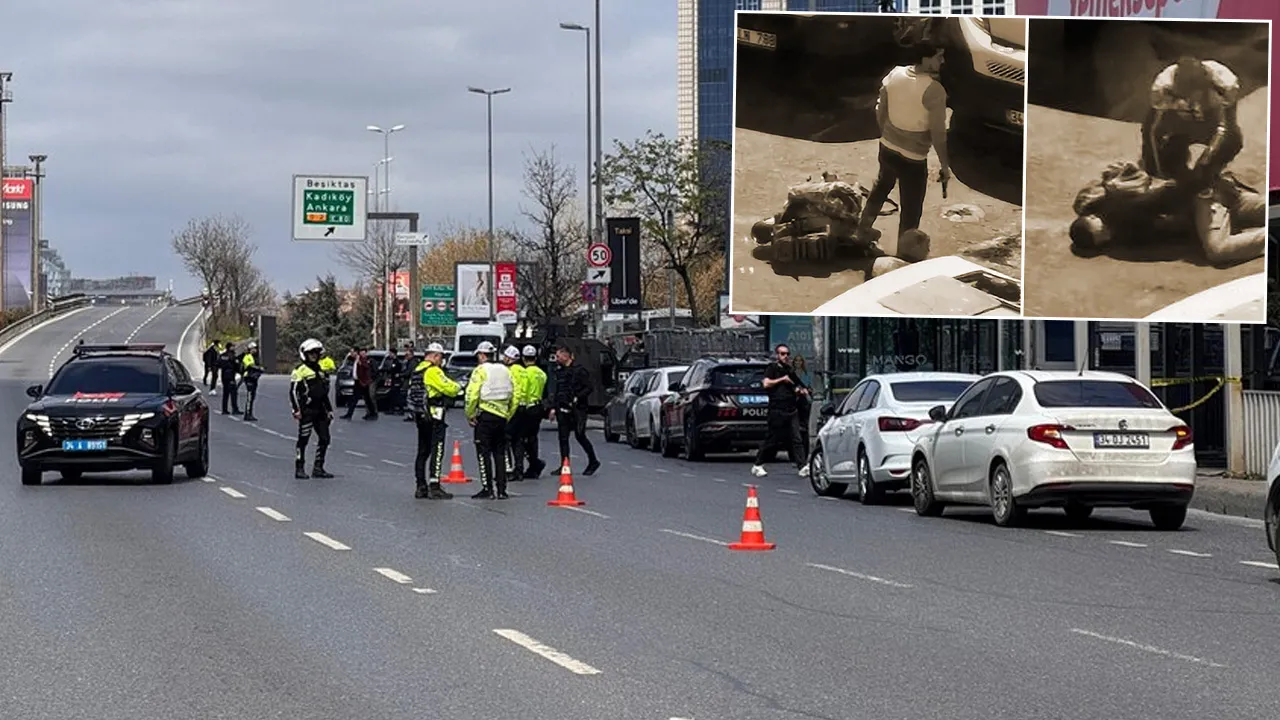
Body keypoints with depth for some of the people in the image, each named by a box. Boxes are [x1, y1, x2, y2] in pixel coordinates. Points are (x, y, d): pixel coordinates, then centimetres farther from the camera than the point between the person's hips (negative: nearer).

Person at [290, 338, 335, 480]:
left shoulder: (321, 370, 17)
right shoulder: (300, 371, -5)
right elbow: (293, 391, -8)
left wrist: (329, 409, 21)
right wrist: (297, 410, -16)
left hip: (320, 410, 7)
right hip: (307, 410, -7)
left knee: (324, 439, 5)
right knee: (303, 440, -5)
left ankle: (318, 468, 12)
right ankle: (299, 469, -1)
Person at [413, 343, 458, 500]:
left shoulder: (418, 371, 15)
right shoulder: (433, 371, -14)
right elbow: (450, 389, -18)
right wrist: (457, 387, 3)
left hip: (420, 416, 9)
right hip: (434, 416, -9)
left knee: (423, 451, 14)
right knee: (437, 451, -8)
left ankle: (421, 487, 16)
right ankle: (434, 487, -13)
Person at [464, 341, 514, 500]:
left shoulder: (481, 370, -7)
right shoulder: (504, 370, 13)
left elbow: (472, 395, -14)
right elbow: (513, 396, 14)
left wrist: (470, 415, -4)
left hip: (485, 415, -6)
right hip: (502, 416, 6)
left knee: (484, 453, -1)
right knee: (500, 453, 10)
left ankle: (487, 488, -5)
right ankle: (501, 489, 9)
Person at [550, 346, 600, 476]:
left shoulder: (579, 370, -6)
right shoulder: (559, 371, 15)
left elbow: (588, 388, -10)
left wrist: (577, 398, -20)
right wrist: (553, 407, 13)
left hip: (577, 409, -7)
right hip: (562, 410, 7)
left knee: (580, 436, -4)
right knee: (563, 437, 2)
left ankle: (593, 462, 12)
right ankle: (564, 465, 4)